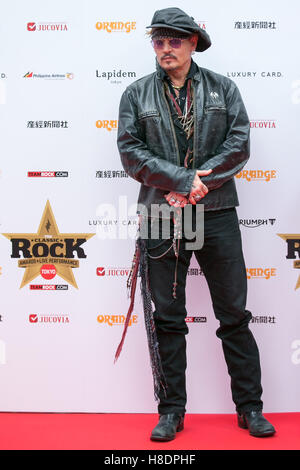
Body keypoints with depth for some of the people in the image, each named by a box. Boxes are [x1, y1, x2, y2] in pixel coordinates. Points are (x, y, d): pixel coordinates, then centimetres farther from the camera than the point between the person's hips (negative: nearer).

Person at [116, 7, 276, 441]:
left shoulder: (223, 89, 9)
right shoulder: (136, 95, 8)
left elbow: (238, 144, 0)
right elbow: (131, 151, -2)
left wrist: (197, 186, -11)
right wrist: (183, 179, -12)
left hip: (216, 214, 0)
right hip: (160, 216, 0)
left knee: (234, 315, 5)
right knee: (167, 319, 7)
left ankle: (250, 407, 19)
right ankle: (171, 411, 20)